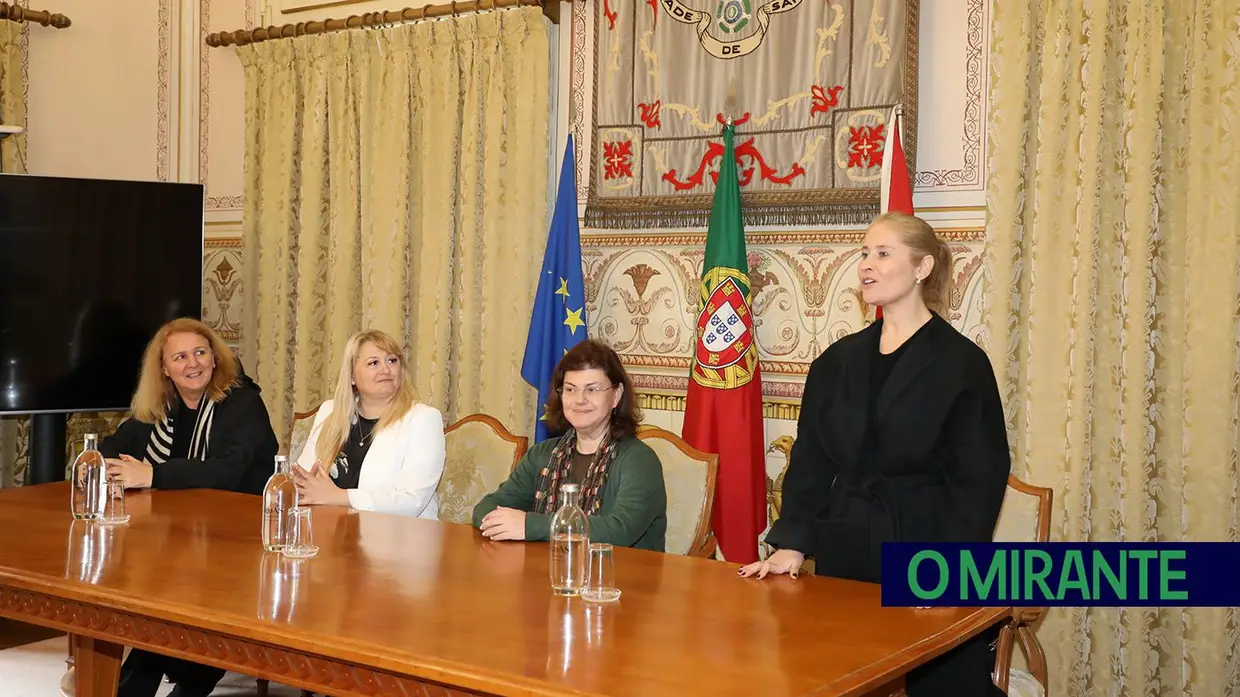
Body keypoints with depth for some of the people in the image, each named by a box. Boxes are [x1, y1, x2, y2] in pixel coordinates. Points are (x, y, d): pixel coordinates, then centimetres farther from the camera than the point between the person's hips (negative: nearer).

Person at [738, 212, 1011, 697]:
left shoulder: (962, 363, -5)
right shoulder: (838, 361, 9)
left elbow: (978, 478, -9)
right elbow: (810, 463, 9)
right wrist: (791, 543, -2)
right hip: (845, 556, 4)